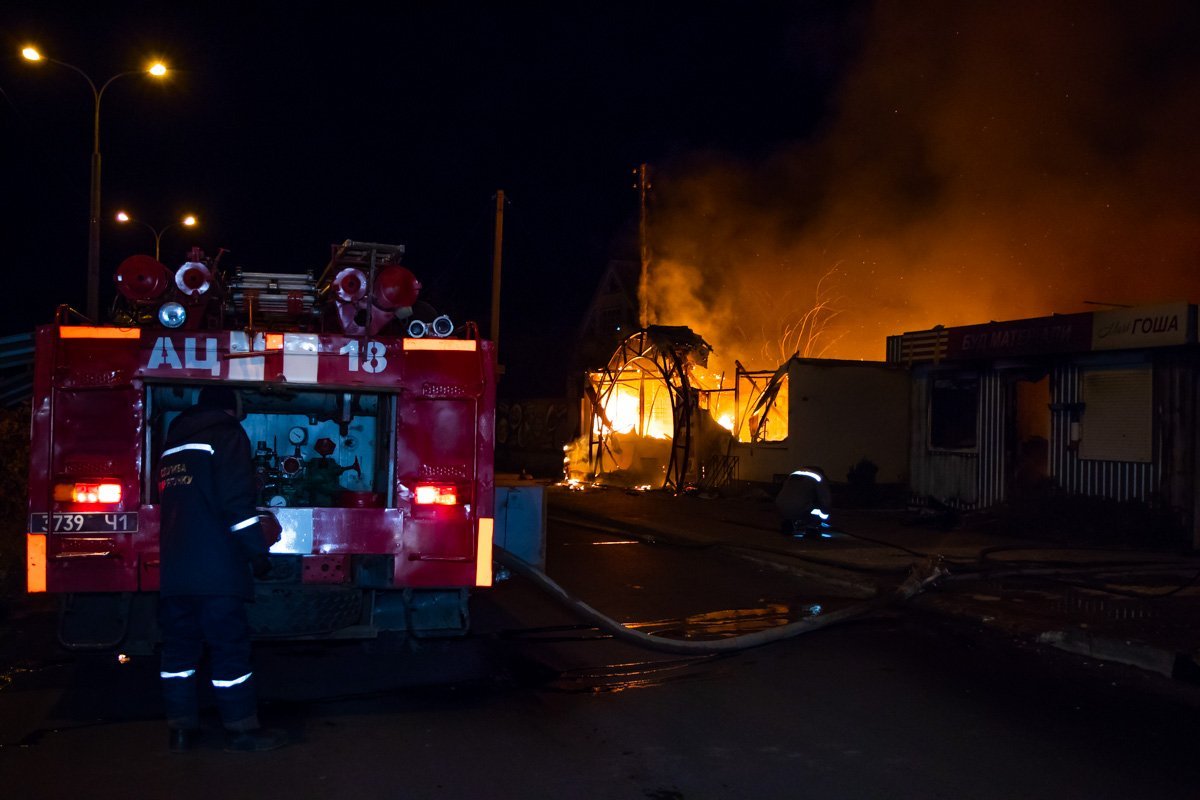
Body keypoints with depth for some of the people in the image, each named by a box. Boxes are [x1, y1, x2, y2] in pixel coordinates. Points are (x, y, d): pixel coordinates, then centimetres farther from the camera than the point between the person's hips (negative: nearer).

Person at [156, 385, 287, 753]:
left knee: (179, 645, 10)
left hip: (173, 567, 7)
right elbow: (237, 500, -15)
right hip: (216, 568, -7)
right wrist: (257, 548, -9)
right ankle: (241, 728, 3)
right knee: (229, 645, -2)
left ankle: (181, 727, 14)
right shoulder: (228, 435, -3)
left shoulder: (173, 443, 21)